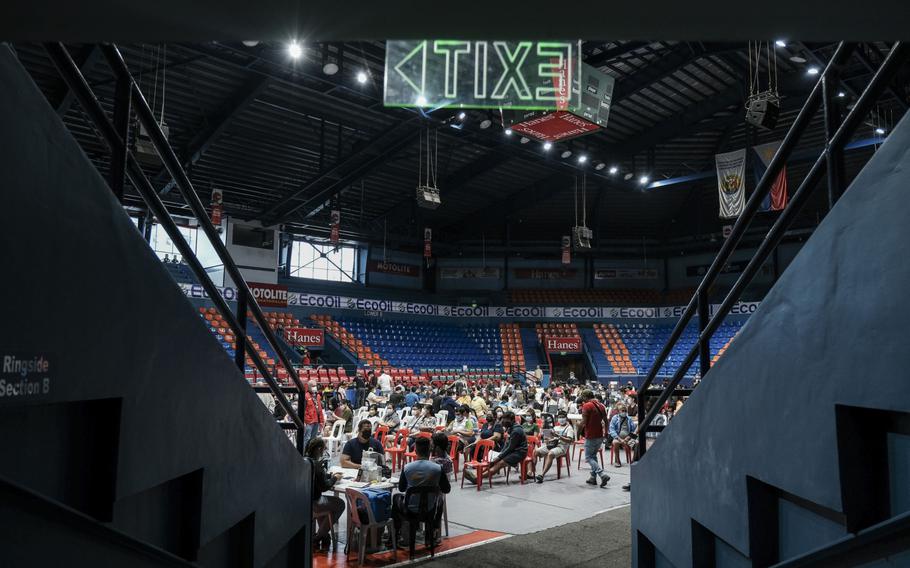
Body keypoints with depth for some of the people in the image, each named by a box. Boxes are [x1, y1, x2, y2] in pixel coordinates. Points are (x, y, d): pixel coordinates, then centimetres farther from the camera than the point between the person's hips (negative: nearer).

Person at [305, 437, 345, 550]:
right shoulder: (316, 464, -23)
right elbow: (324, 487, -18)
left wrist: (330, 475, 14)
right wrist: (335, 478, 0)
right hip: (312, 502, -9)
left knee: (325, 500, 34)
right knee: (340, 504, 10)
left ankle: (323, 534, 31)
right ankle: (318, 538, 12)